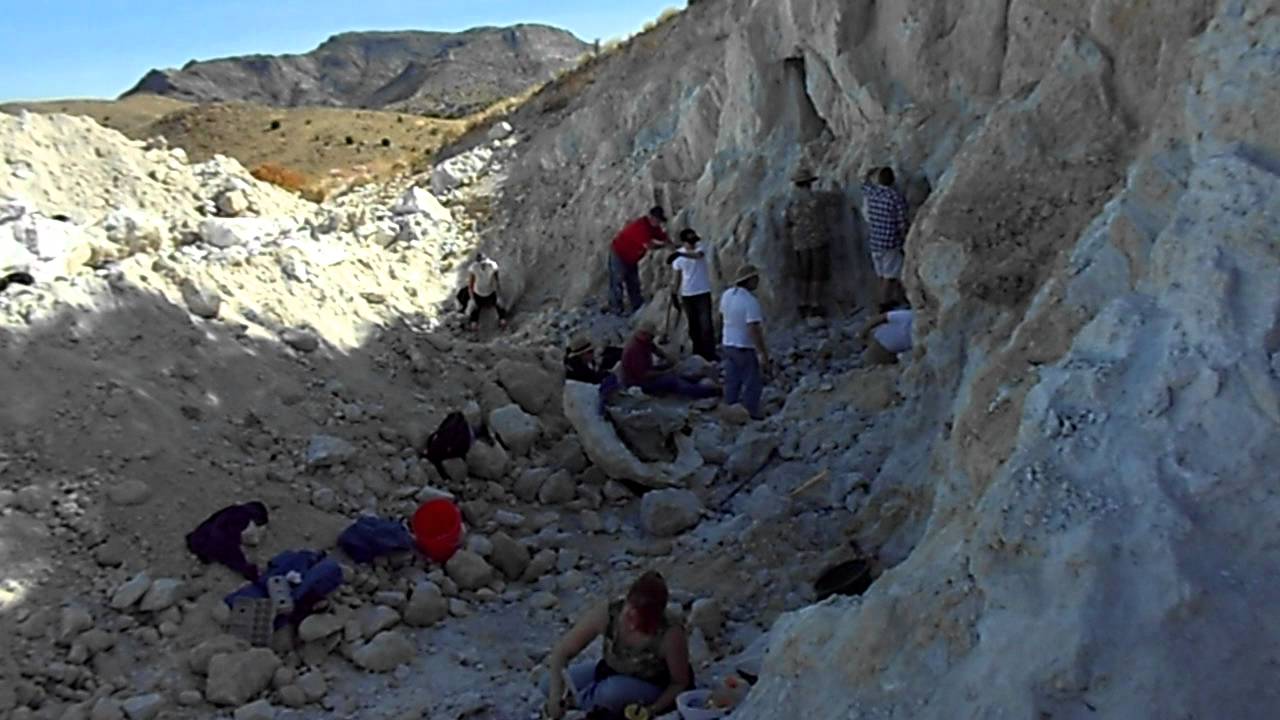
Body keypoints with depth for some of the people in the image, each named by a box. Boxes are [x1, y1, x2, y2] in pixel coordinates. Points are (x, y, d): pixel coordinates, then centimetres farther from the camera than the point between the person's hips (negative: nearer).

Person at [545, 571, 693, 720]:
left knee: (612, 692, -33)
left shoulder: (670, 636, -36)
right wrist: (555, 692, -34)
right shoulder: (605, 614, -29)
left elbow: (680, 683, -18)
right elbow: (562, 651, -22)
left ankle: (576, 701, -2)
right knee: (550, 685, -6)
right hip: (612, 672, 4)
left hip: (654, 687, -3)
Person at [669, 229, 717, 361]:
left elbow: (697, 255, -35)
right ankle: (698, 353, 23)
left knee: (706, 325, -9)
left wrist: (680, 254, -49)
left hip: (703, 293, -3)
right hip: (687, 295, 3)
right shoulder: (678, 256, 0)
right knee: (693, 325, 11)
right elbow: (678, 276, 9)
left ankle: (710, 356, -6)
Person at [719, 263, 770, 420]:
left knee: (732, 382, 17)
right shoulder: (750, 301, -26)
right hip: (747, 348, -8)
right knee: (753, 384, 6)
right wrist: (762, 354, -24)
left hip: (729, 344, 8)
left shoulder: (727, 295, -1)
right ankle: (751, 415, 12)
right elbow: (754, 329, -28)